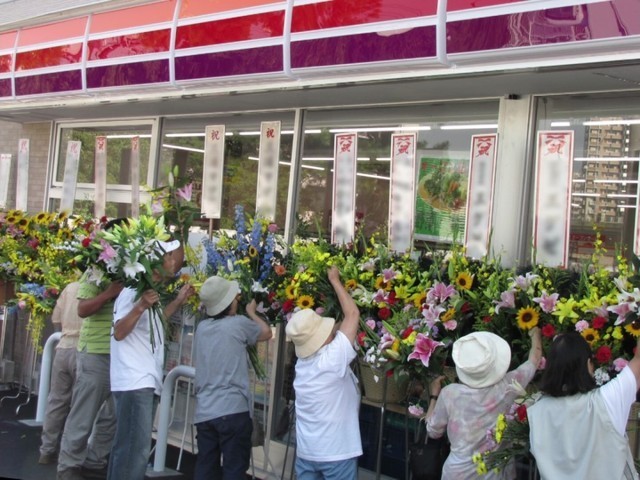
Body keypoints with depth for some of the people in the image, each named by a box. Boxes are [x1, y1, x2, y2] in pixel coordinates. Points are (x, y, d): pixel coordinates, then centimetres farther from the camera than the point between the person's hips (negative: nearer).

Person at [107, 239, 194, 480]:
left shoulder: (151, 290, 16)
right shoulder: (134, 290, -11)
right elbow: (119, 332, -17)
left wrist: (178, 301, 22)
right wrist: (140, 306, -31)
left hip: (147, 381, 10)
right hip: (134, 381, -10)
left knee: (127, 446, 13)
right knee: (136, 449, -12)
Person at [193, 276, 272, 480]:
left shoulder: (202, 327, 10)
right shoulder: (238, 324, -6)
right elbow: (266, 332, 12)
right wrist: (252, 313, 28)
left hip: (204, 412, 6)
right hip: (232, 410, -6)